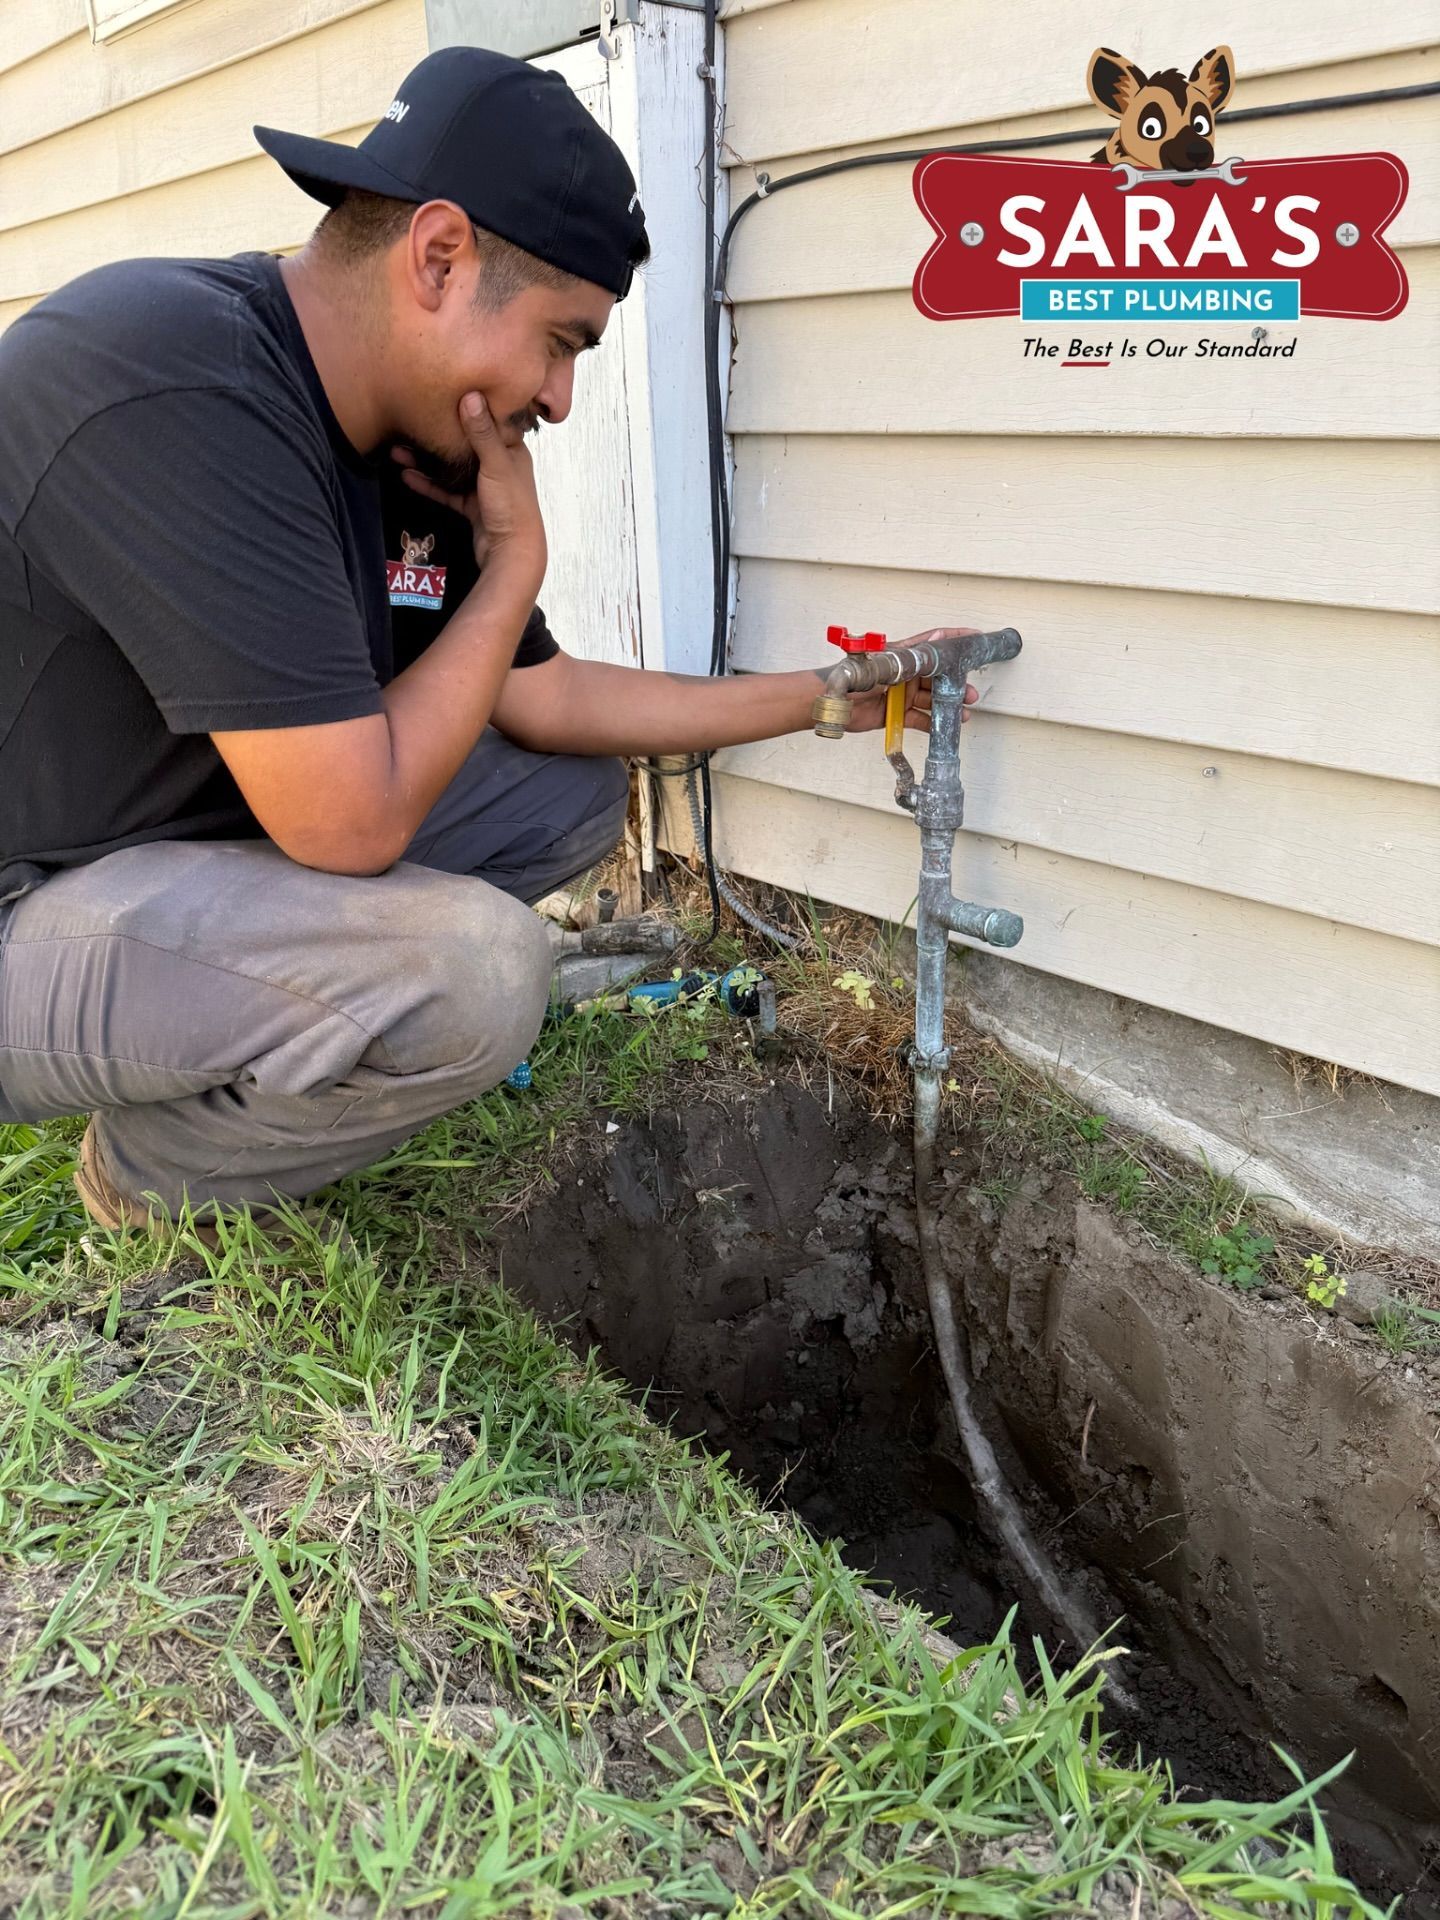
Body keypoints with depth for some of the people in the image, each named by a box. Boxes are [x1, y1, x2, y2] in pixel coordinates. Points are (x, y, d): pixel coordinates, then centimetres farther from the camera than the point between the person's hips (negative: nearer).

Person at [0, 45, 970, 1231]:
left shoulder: (428, 448, 0)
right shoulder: (181, 389, -28)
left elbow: (542, 699, 9)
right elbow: (354, 822, -30)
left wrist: (831, 698, 9)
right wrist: (517, 560, -16)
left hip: (211, 832, 9)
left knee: (573, 795, 6)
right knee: (476, 969, -31)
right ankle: (154, 1177, 0)